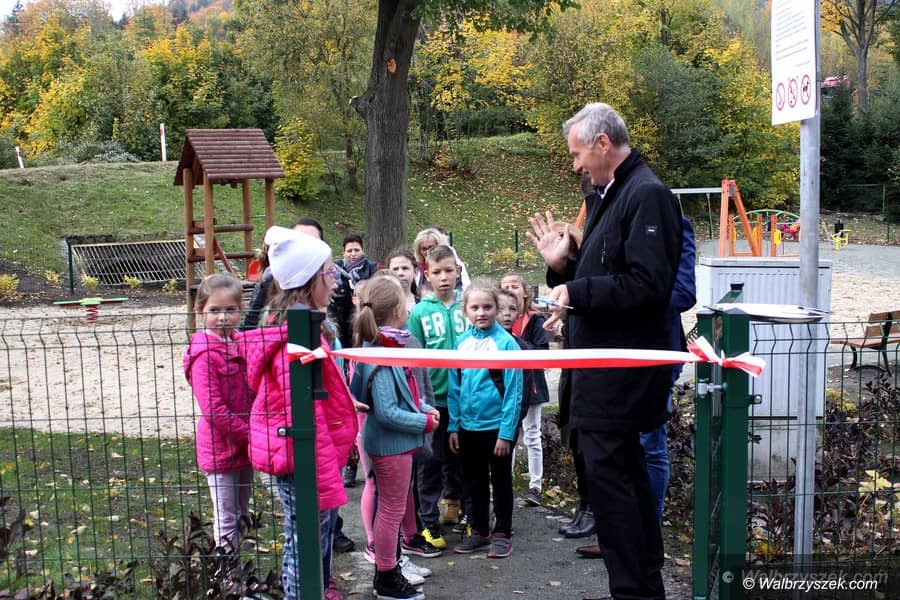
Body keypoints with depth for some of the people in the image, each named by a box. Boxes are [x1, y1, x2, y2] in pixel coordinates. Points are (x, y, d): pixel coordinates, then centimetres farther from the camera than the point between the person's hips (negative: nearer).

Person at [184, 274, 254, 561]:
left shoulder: (239, 344, 8)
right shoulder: (205, 354, -18)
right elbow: (213, 408, -22)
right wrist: (250, 435, -19)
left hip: (244, 446, 8)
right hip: (221, 448, -8)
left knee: (242, 516, 19)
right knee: (226, 521, 3)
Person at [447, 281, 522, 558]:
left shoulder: (506, 342, -13)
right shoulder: (461, 343, 1)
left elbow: (513, 391, -13)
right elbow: (454, 388, 6)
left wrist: (507, 432, -15)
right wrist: (453, 426, 3)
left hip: (498, 426, -4)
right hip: (468, 426, 5)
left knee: (501, 481, 11)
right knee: (474, 482, 17)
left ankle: (502, 533, 24)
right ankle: (479, 530, 31)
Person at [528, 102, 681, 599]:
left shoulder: (646, 195, -15)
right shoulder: (607, 196, 17)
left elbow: (647, 284, -24)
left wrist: (577, 292, -20)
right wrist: (562, 264, 5)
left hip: (621, 366, -10)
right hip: (605, 363, 10)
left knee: (607, 471, -7)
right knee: (624, 469, 17)